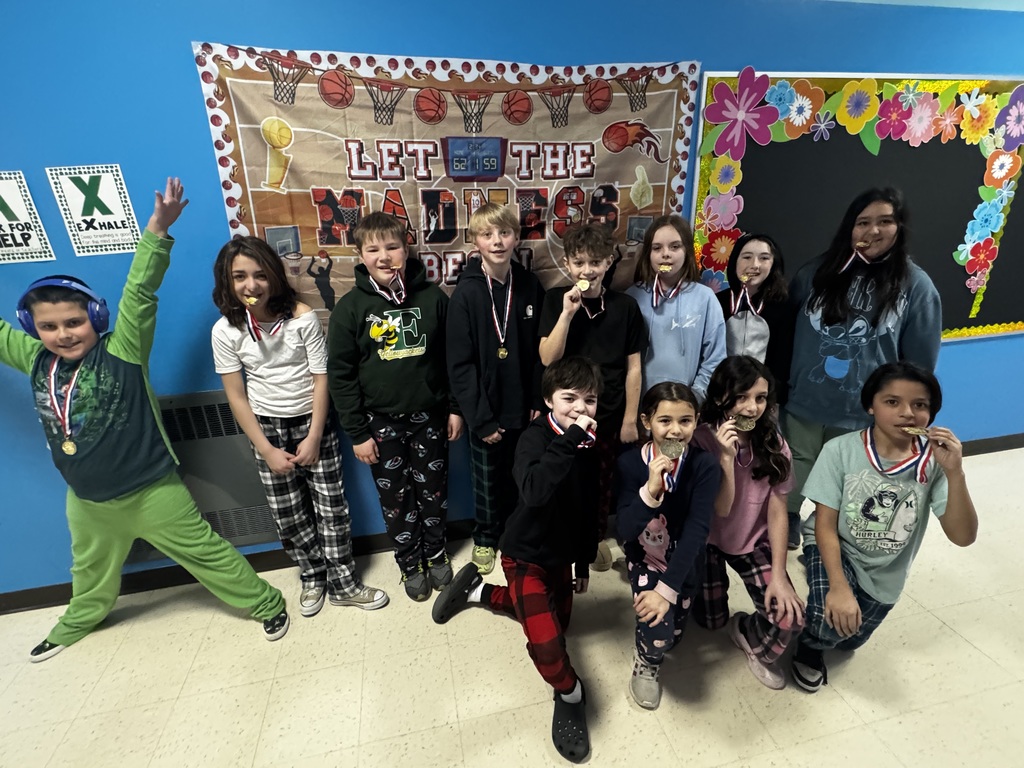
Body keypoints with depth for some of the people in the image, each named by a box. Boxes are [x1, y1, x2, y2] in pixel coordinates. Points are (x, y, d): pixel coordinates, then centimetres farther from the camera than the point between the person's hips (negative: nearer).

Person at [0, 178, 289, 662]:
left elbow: (140, 294, -27)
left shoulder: (121, 354, -19)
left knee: (207, 553, 5)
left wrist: (158, 229, -35)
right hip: (87, 500, 6)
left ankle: (267, 604, 21)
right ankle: (77, 622, 60)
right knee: (91, 571, 31)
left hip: (152, 491, -6)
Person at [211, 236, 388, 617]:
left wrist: (314, 438, -11)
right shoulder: (225, 331, -9)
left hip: (313, 420, -1)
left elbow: (321, 380, -11)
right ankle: (312, 577, 34)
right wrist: (267, 450, -6)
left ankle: (342, 583, 22)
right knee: (288, 514, 10)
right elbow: (236, 396, -5)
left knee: (332, 505, 2)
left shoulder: (303, 318, -15)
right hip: (267, 427, 2)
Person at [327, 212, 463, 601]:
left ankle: (436, 553, 41)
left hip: (429, 415, 1)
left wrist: (455, 408, 1)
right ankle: (409, 562, 37)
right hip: (381, 422, 0)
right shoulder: (349, 307, -8)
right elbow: (340, 375, -6)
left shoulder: (433, 297, -6)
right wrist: (357, 433, -6)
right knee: (396, 498, 13)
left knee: (433, 491, 15)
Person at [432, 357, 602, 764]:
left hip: (562, 554, 7)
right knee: (545, 642, -19)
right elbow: (534, 492, -45)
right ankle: (572, 696, 16)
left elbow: (589, 510, 5)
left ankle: (478, 591, 37)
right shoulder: (535, 436, -24)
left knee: (558, 622, 23)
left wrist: (584, 563, 12)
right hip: (526, 554, -6)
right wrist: (569, 438, -46)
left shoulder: (589, 445, -7)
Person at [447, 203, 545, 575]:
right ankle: (486, 537, 41)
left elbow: (540, 350, 2)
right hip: (486, 411, -2)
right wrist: (481, 418, -13)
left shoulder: (529, 285, -3)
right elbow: (460, 364, -12)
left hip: (523, 406, 3)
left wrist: (539, 400, -2)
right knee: (487, 478, 15)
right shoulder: (466, 293, -12)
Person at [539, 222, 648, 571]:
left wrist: (630, 418, -1)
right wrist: (567, 312, -23)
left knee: (603, 480, 17)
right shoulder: (555, 299, -6)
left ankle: (597, 536, 41)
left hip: (609, 413, 1)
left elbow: (633, 367, -1)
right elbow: (548, 358, -13)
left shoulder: (625, 306, -5)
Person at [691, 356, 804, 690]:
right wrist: (726, 456, -35)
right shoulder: (701, 440, -22)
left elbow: (777, 512, -7)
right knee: (711, 621, 2)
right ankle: (714, 579, 33)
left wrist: (779, 575, -12)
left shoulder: (774, 444, -10)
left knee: (790, 619, -15)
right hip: (707, 539, -2)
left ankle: (747, 633, 19)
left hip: (753, 541, 3)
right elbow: (720, 509, -23)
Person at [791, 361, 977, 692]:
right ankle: (809, 647, 8)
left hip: (884, 572, 4)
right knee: (832, 621, -28)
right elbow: (825, 525, -20)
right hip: (835, 549, -3)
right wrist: (838, 586, -31)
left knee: (848, 640, 18)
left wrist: (955, 472, -33)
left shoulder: (933, 461, -16)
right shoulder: (840, 450, -23)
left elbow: (963, 537, -21)